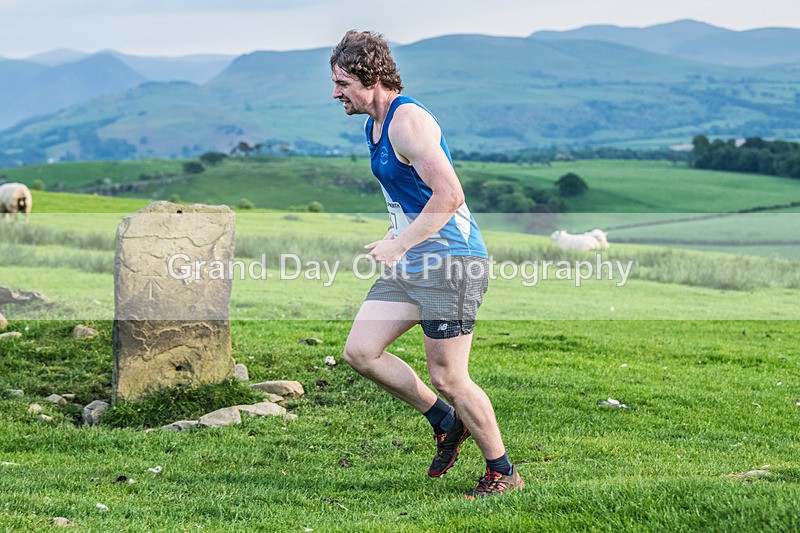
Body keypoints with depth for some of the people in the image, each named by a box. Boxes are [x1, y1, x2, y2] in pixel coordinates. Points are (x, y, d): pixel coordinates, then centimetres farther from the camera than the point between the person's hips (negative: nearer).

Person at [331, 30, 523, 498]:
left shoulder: (408, 121, -18)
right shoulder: (375, 124, 13)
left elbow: (449, 196, -27)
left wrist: (397, 246, -22)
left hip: (451, 261, -10)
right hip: (409, 263, 10)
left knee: (447, 377, -5)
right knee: (360, 351, 2)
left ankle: (503, 473, 11)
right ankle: (446, 423, 18)